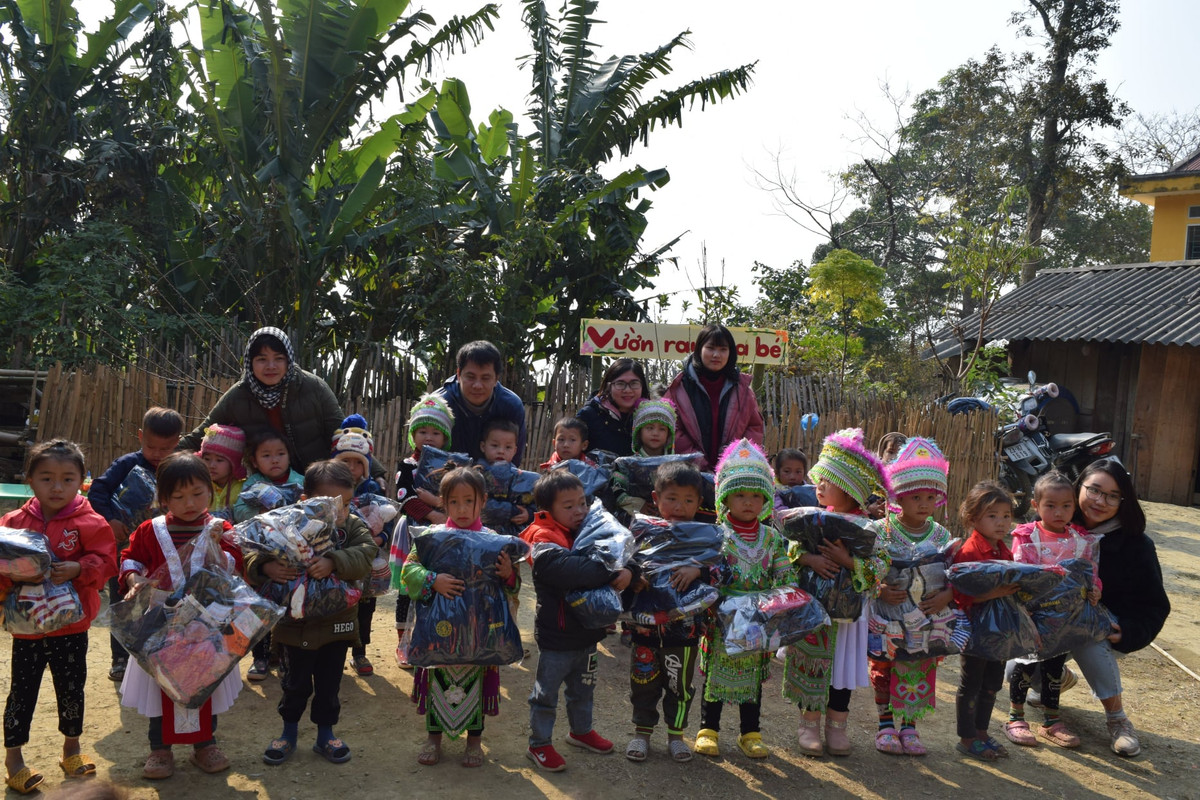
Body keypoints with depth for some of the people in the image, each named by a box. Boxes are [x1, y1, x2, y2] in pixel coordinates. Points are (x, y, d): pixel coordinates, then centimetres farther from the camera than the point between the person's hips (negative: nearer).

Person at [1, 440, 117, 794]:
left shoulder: (90, 523, -8)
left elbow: (105, 561, -10)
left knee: (71, 687, 13)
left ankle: (71, 747, 34)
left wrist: (77, 569, -26)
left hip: (72, 624, 0)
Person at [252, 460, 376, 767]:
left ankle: (325, 735, 33)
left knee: (330, 684, 15)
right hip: (298, 623, -2)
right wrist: (266, 567, -34)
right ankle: (289, 733, 35)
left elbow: (366, 554, -22)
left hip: (338, 623, 2)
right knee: (296, 683, 13)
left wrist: (333, 563, -36)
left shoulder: (353, 526, -6)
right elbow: (255, 555, -12)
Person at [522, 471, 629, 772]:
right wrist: (611, 574, -35)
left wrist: (628, 571, -15)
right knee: (546, 693, 8)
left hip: (587, 632, 8)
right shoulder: (544, 538, -20)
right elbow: (568, 569, -39)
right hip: (555, 636, -7)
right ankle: (539, 744, 24)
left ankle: (581, 731, 45)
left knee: (583, 688, 25)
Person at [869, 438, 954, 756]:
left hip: (928, 620, 3)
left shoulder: (942, 536, 1)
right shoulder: (879, 530, -8)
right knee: (884, 670, 8)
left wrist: (946, 596, -14)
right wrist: (879, 590, -24)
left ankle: (909, 725, 28)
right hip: (888, 618, -3)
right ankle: (886, 725, 25)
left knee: (921, 671, 11)